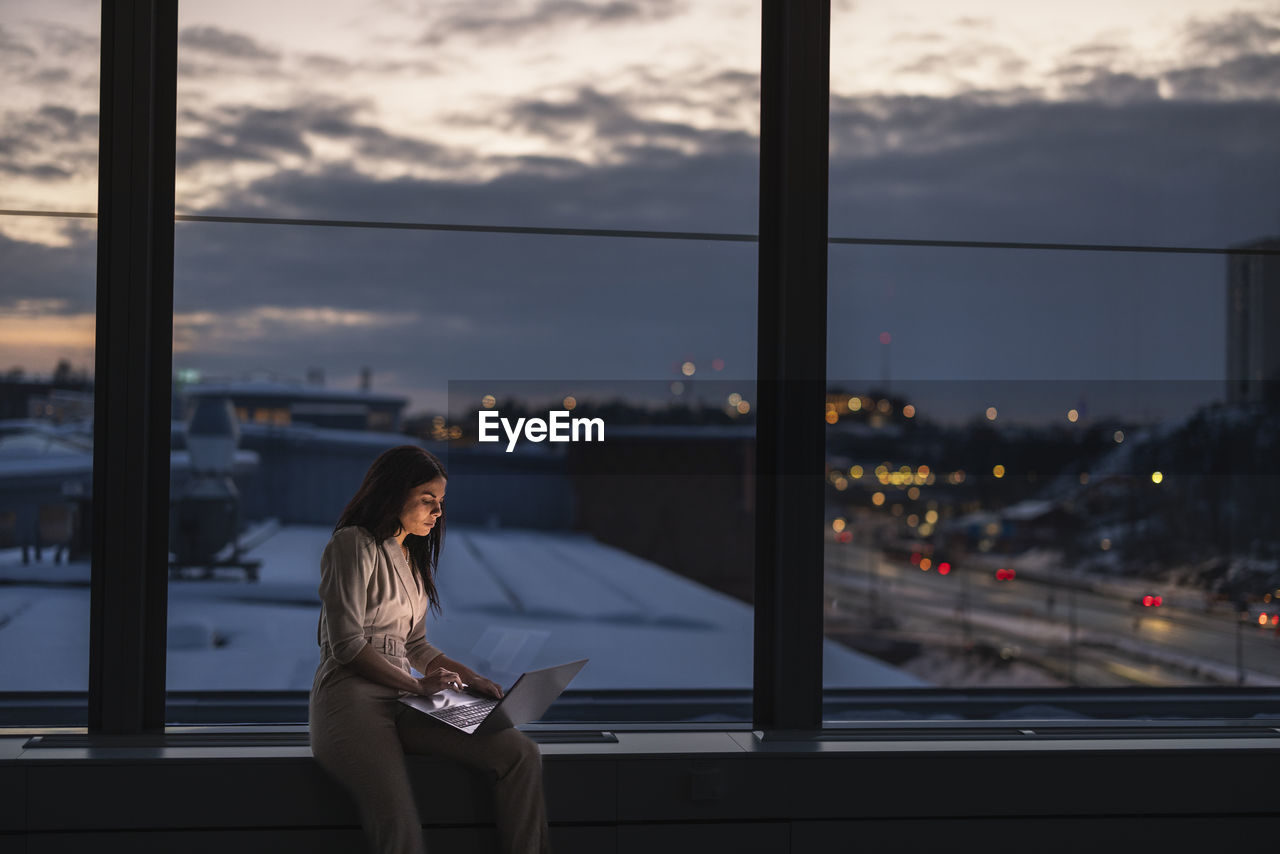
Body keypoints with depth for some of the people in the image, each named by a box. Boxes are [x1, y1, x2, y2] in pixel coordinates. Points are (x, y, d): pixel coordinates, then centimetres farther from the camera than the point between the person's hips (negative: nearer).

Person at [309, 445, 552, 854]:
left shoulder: (412, 557, 22)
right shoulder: (353, 545, -4)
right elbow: (346, 644, -11)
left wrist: (472, 678, 9)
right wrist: (417, 685, -15)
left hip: (401, 699, 8)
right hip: (351, 698, -8)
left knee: (521, 753, -14)